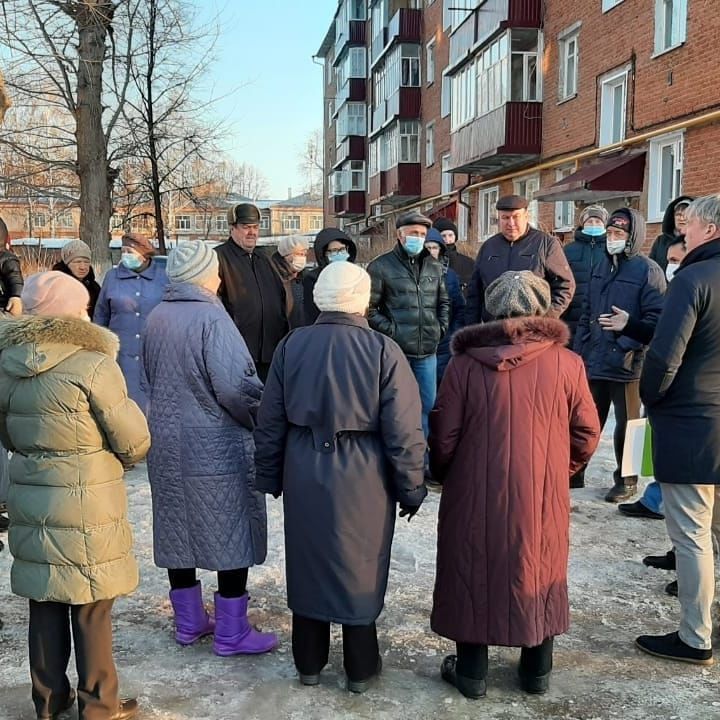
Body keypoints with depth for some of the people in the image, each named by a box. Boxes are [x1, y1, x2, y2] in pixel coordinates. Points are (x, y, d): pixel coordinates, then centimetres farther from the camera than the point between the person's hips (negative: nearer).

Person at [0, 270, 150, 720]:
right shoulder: (92, 364, -17)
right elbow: (134, 441, -11)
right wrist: (110, 459, 9)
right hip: (86, 504, -5)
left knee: (45, 603, 16)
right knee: (91, 608, 8)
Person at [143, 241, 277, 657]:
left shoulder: (156, 318, 4)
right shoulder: (211, 317, -18)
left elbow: (154, 379, 13)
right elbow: (235, 386, -23)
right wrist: (260, 419, -7)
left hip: (167, 443, 7)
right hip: (216, 446, -7)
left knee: (179, 532, 15)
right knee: (231, 536, 5)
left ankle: (190, 622, 29)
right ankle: (231, 634, 13)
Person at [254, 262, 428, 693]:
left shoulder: (291, 346, -2)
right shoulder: (383, 350, -13)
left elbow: (271, 422, 4)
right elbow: (403, 431, -12)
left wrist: (271, 476, 16)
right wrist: (411, 488, 0)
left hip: (304, 477, 3)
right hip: (363, 481, -3)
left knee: (308, 567, 17)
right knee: (359, 572, 12)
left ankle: (309, 664, 31)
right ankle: (361, 669, 26)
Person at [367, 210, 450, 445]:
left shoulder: (434, 267, 13)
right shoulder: (381, 266, -4)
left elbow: (443, 302, 24)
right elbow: (369, 308, -6)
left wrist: (441, 328, 11)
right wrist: (391, 331, -11)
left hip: (427, 353, 5)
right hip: (396, 352, -5)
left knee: (427, 405, 11)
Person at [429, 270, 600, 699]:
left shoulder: (466, 362, -10)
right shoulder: (566, 362, -7)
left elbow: (444, 436, -6)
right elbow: (587, 434, 0)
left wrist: (443, 476, 13)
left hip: (477, 493, -1)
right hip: (544, 495, 1)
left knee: (474, 573, 14)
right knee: (539, 573, 18)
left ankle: (471, 672, 25)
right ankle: (537, 671, 31)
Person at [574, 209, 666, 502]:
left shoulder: (648, 270, -9)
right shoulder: (602, 266, 12)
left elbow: (655, 318, -15)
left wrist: (626, 345, -20)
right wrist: (579, 349, 11)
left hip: (627, 364, -5)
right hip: (593, 361, 6)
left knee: (626, 425, 9)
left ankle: (626, 480, 23)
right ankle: (574, 473, 24)